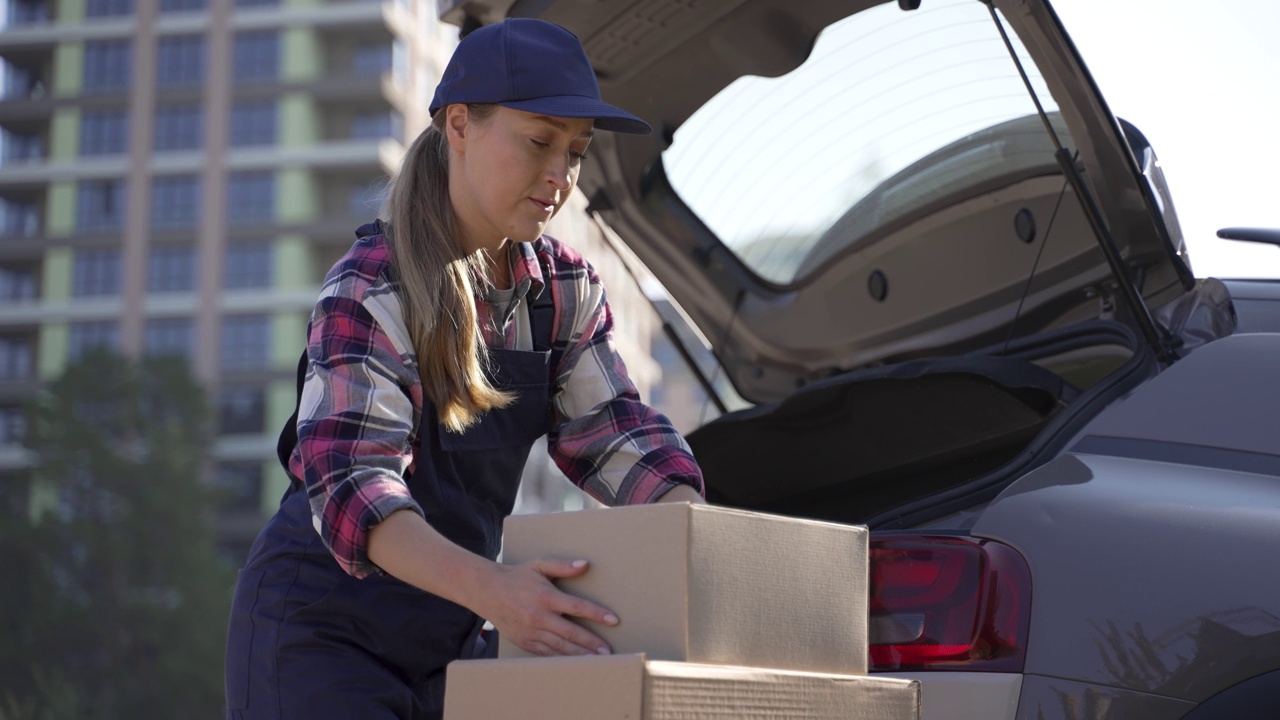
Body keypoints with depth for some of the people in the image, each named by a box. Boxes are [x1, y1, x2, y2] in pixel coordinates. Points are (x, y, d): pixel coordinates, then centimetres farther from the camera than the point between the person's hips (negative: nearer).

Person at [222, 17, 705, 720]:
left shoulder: (565, 288, 3)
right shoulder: (370, 289, -18)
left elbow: (613, 430, -1)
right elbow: (348, 474, -30)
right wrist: (488, 587, -46)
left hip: (445, 636, 6)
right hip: (320, 630, -6)